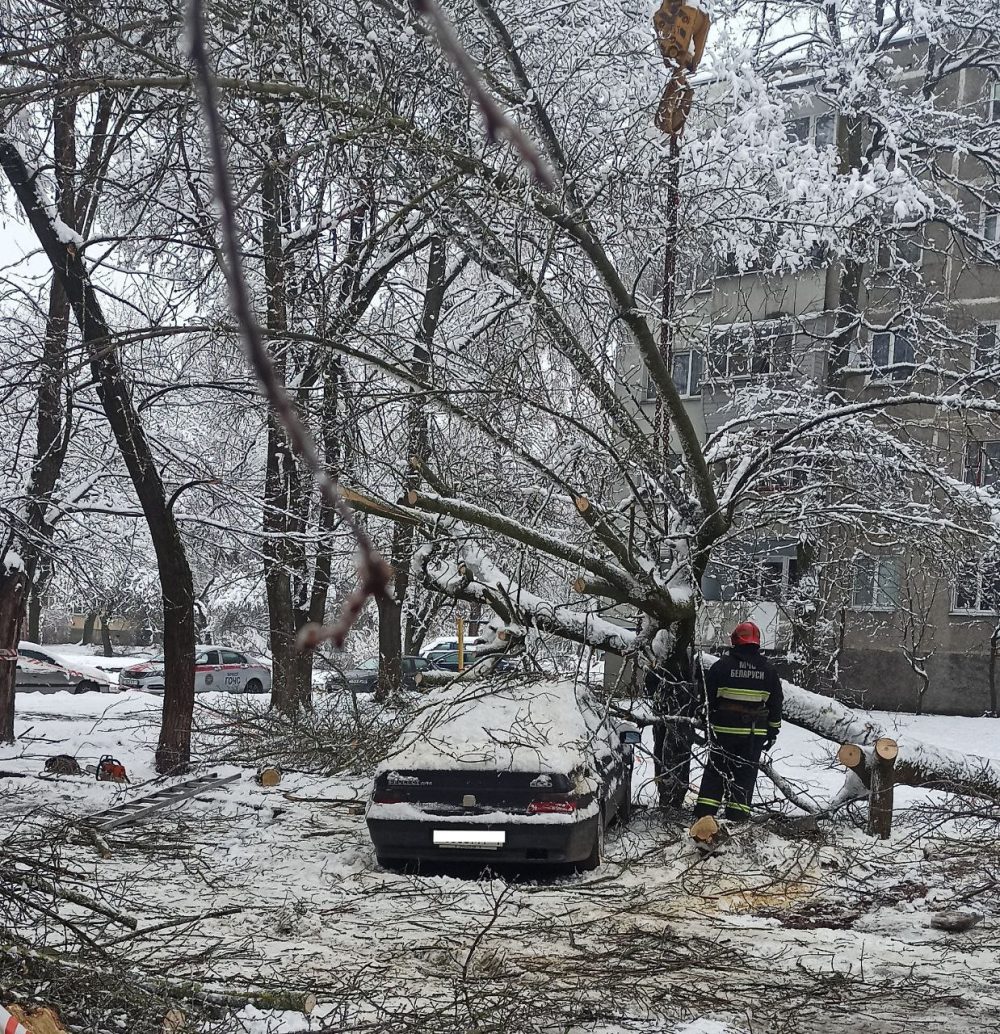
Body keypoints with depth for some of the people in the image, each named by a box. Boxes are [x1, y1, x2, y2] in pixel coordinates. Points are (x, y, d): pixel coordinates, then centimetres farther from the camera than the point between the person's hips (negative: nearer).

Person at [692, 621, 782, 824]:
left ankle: (704, 814, 2)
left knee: (716, 770, 7)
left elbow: (710, 697, -1)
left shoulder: (721, 665, -5)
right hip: (755, 731, 1)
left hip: (724, 729, -1)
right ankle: (737, 817, 6)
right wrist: (773, 731, 14)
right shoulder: (767, 669, 3)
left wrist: (712, 719, 11)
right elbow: (775, 702, 8)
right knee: (746, 773, 8)